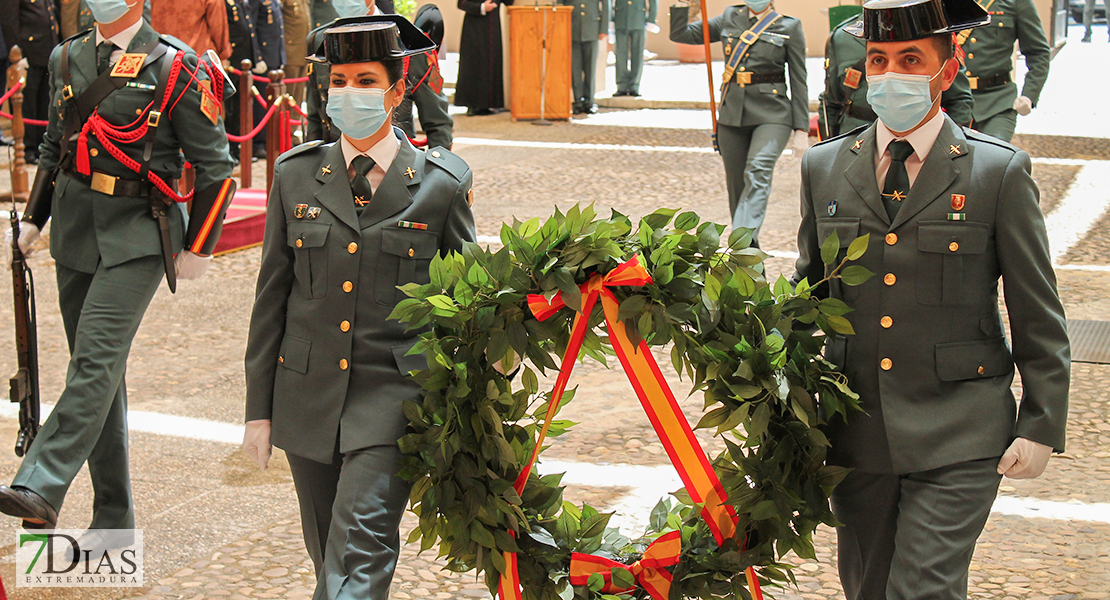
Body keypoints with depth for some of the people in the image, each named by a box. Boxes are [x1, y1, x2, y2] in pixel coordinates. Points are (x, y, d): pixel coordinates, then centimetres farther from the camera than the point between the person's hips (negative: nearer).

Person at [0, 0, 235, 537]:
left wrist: (197, 248, -5)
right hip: (74, 230, 6)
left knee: (97, 357, -19)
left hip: (138, 235, -6)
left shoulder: (176, 69, -7)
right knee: (96, 370, 9)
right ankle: (114, 519, 16)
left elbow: (216, 167, -4)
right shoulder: (66, 59, 11)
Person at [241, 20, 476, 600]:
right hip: (307, 395, 4)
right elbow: (271, 296, 8)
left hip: (394, 394, -3)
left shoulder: (442, 184, -3)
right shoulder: (296, 175, 4)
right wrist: (258, 409, 7)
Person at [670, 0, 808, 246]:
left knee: (757, 173, -26)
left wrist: (801, 129, -1)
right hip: (732, 113, 4)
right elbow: (680, 34, 14)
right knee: (737, 187, 7)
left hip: (771, 115, -4)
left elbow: (798, 81, 3)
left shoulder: (789, 27, 4)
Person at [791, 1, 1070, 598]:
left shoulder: (1000, 172, -4)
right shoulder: (825, 167, 6)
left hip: (957, 439, -4)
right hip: (855, 433, 4)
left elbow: (1039, 318, -1)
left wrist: (1040, 426, -4)